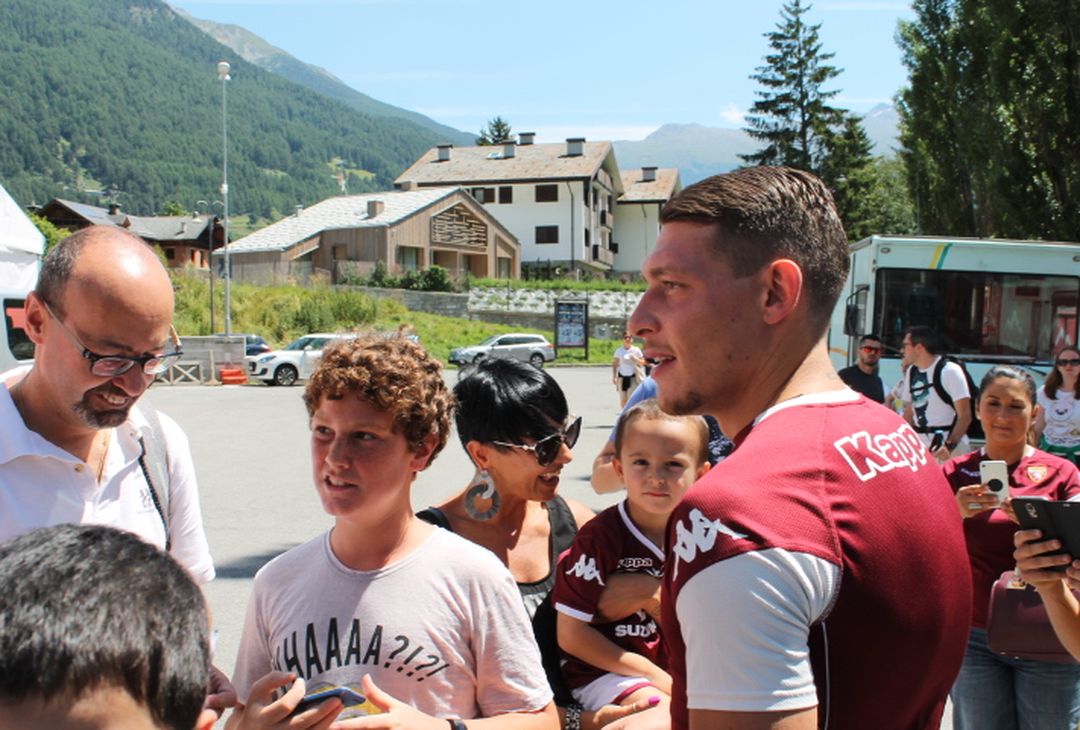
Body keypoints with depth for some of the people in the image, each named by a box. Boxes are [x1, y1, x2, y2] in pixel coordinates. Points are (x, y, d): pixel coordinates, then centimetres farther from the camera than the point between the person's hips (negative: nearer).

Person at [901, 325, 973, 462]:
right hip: (920, 448, 6)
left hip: (951, 445, -6)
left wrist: (949, 446, -23)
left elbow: (965, 416, -12)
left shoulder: (950, 371, -10)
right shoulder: (911, 372, 10)